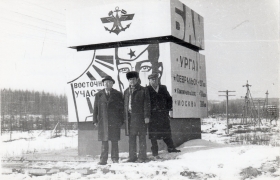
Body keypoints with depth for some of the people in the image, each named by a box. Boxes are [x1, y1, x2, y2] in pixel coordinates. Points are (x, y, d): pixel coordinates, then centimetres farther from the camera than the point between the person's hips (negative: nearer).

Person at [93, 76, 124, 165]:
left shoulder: (118, 94, 7)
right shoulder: (99, 95, 11)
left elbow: (121, 108, 5)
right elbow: (95, 108, 10)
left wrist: (121, 120, -2)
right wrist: (95, 120, 2)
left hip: (114, 122, -1)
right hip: (103, 122, 1)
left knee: (114, 141, 2)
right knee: (104, 141, 0)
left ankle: (115, 159, 10)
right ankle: (103, 159, 4)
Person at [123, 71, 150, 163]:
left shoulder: (143, 90, 2)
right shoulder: (126, 91, 16)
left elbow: (146, 104, -2)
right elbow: (125, 105, 15)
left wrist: (146, 116, -10)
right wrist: (125, 117, 8)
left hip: (140, 116, -4)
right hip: (129, 117, 5)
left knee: (142, 137, 0)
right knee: (131, 137, 8)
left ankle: (142, 157, 6)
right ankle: (132, 156, 16)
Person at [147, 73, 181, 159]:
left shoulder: (163, 88, 11)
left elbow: (169, 99, 15)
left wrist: (168, 108, 5)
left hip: (163, 114, 3)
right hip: (152, 115, -3)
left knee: (166, 132, 9)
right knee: (153, 135, 0)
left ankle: (171, 148, 23)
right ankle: (155, 153, 6)